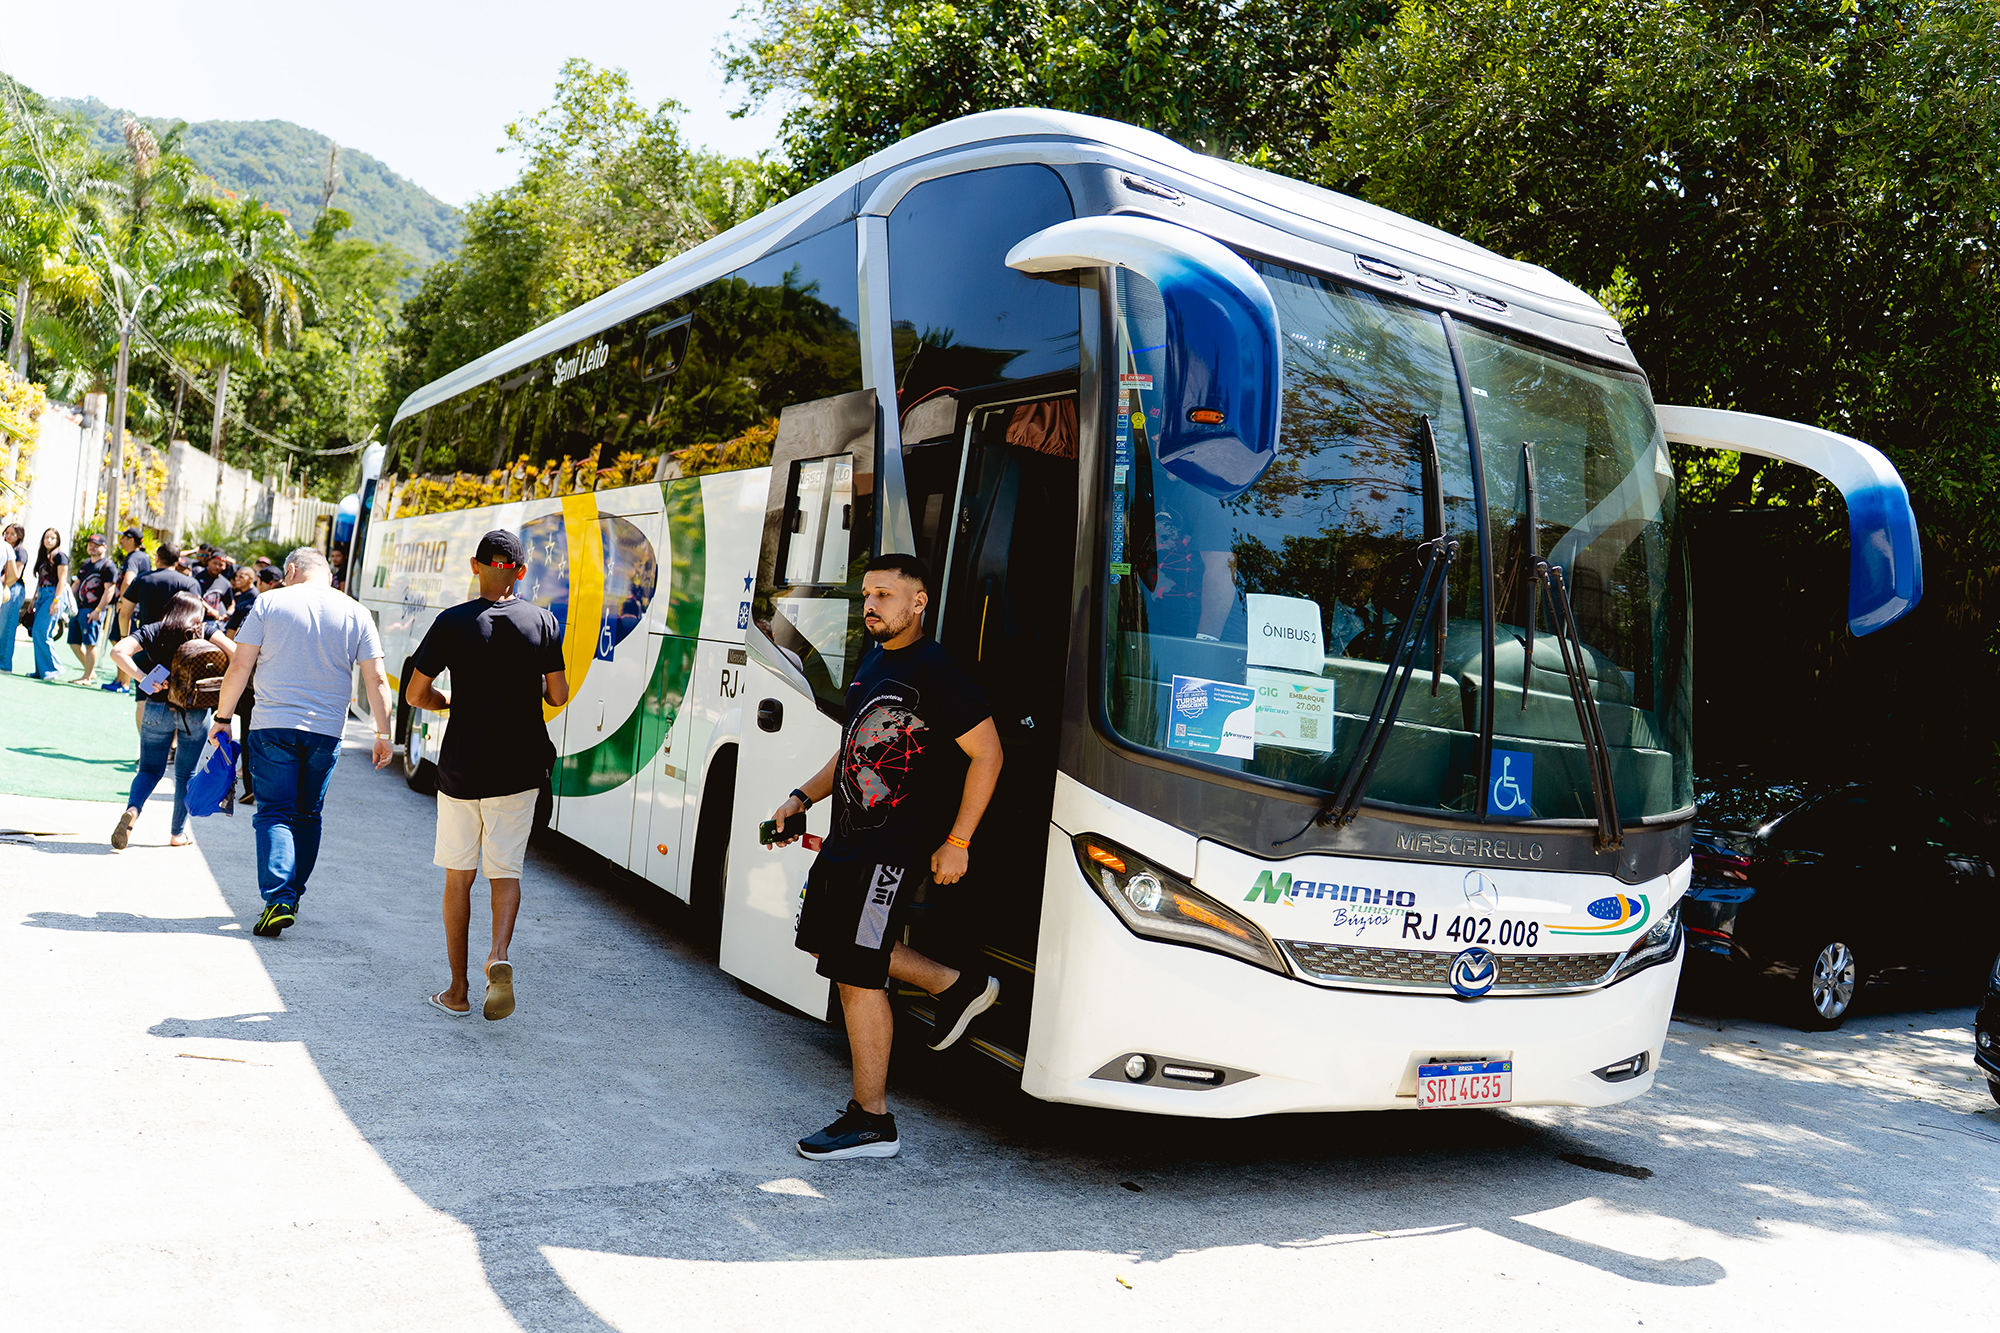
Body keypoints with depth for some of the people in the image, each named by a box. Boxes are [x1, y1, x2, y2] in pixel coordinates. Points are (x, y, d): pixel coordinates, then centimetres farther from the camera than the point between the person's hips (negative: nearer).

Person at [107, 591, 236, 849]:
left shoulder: (152, 631, 10)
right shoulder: (206, 629, 6)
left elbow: (118, 651, -6)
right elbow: (232, 651, -12)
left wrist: (144, 679, -9)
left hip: (158, 708, 1)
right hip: (196, 711, -1)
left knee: (149, 769, 15)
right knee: (186, 773, 14)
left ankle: (132, 809, -13)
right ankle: (178, 833, 18)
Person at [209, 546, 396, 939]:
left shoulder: (269, 602, -1)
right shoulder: (355, 613, 4)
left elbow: (240, 666, -2)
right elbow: (376, 679, 1)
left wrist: (223, 716, 9)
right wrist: (383, 733, 7)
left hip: (274, 726, -2)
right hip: (326, 731, 2)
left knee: (275, 813, 1)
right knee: (308, 815, 15)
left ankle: (278, 899, -14)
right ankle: (292, 897, 22)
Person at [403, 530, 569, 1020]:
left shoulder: (452, 622, -6)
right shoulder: (542, 622, -3)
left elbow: (415, 694, -3)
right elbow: (558, 696, 0)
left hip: (461, 769, -1)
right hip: (519, 770, 1)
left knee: (458, 877, 11)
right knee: (506, 871, 11)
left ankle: (458, 991, 16)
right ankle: (499, 955, -15)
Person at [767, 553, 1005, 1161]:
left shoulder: (935, 671, -15)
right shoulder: (873, 662, 13)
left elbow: (987, 753, -16)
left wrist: (957, 842, -17)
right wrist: (801, 798, 13)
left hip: (895, 849, -10)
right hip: (848, 838, 10)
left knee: (856, 974, -6)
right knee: (831, 943, 21)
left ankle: (871, 1119, 7)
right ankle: (957, 985, 31)